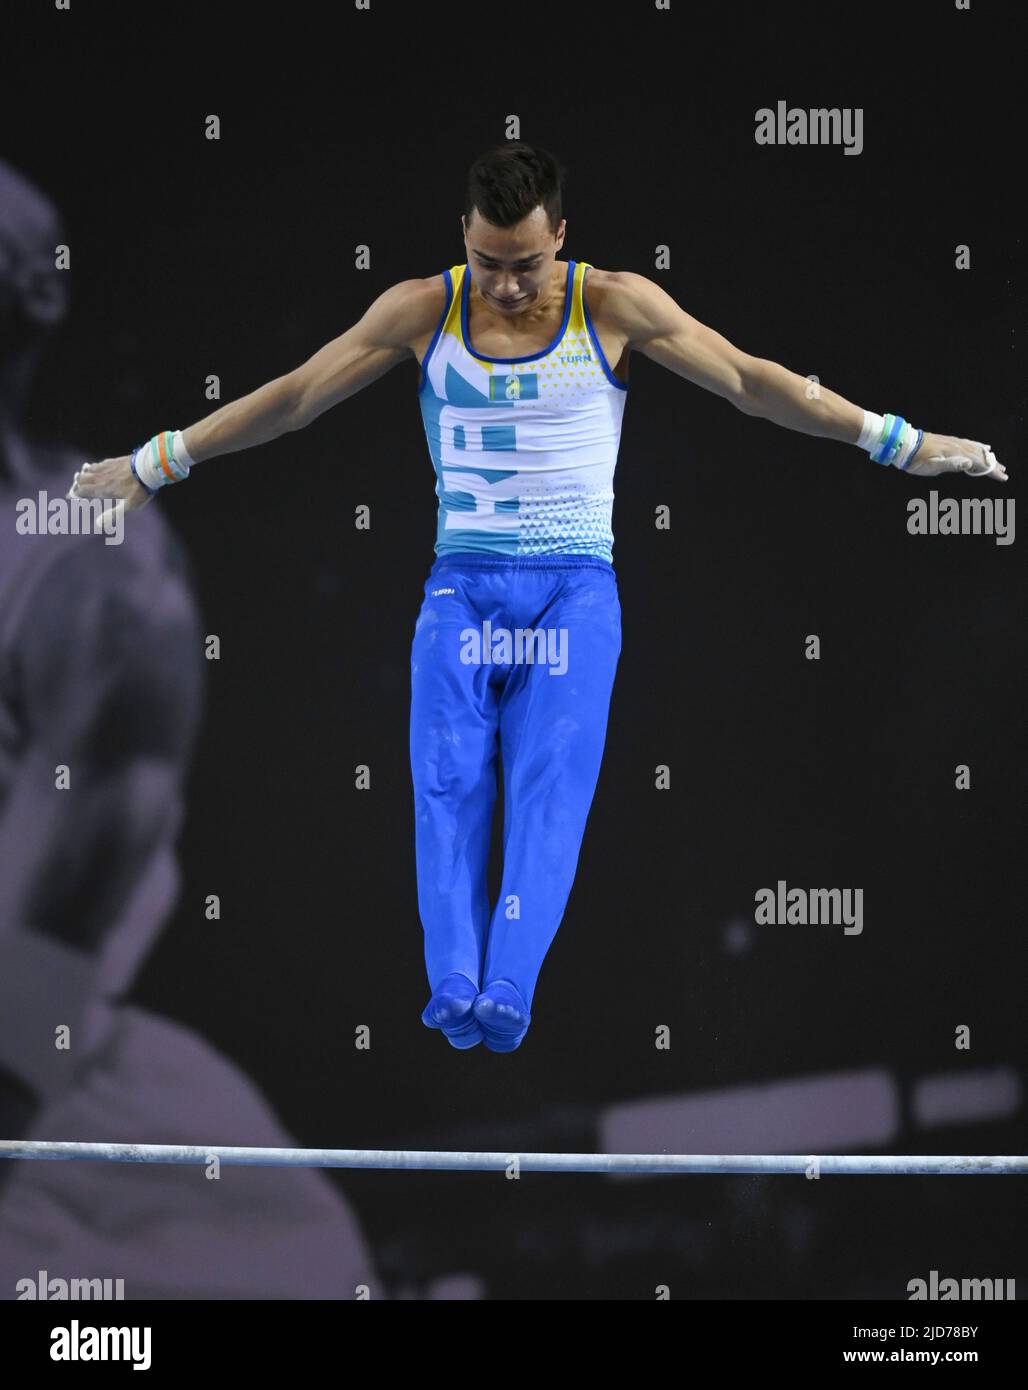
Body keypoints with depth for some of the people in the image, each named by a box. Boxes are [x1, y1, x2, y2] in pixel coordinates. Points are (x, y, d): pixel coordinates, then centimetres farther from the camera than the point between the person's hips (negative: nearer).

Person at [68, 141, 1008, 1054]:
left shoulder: (616, 306, -1)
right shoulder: (421, 310, 2)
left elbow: (752, 382, 2)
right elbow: (295, 397, 9)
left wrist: (903, 444, 0)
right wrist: (154, 465, 10)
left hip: (575, 587, -2)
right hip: (462, 581, 2)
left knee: (549, 783, -18)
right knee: (448, 782, -16)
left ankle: (509, 988, -32)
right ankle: (453, 984, -28)